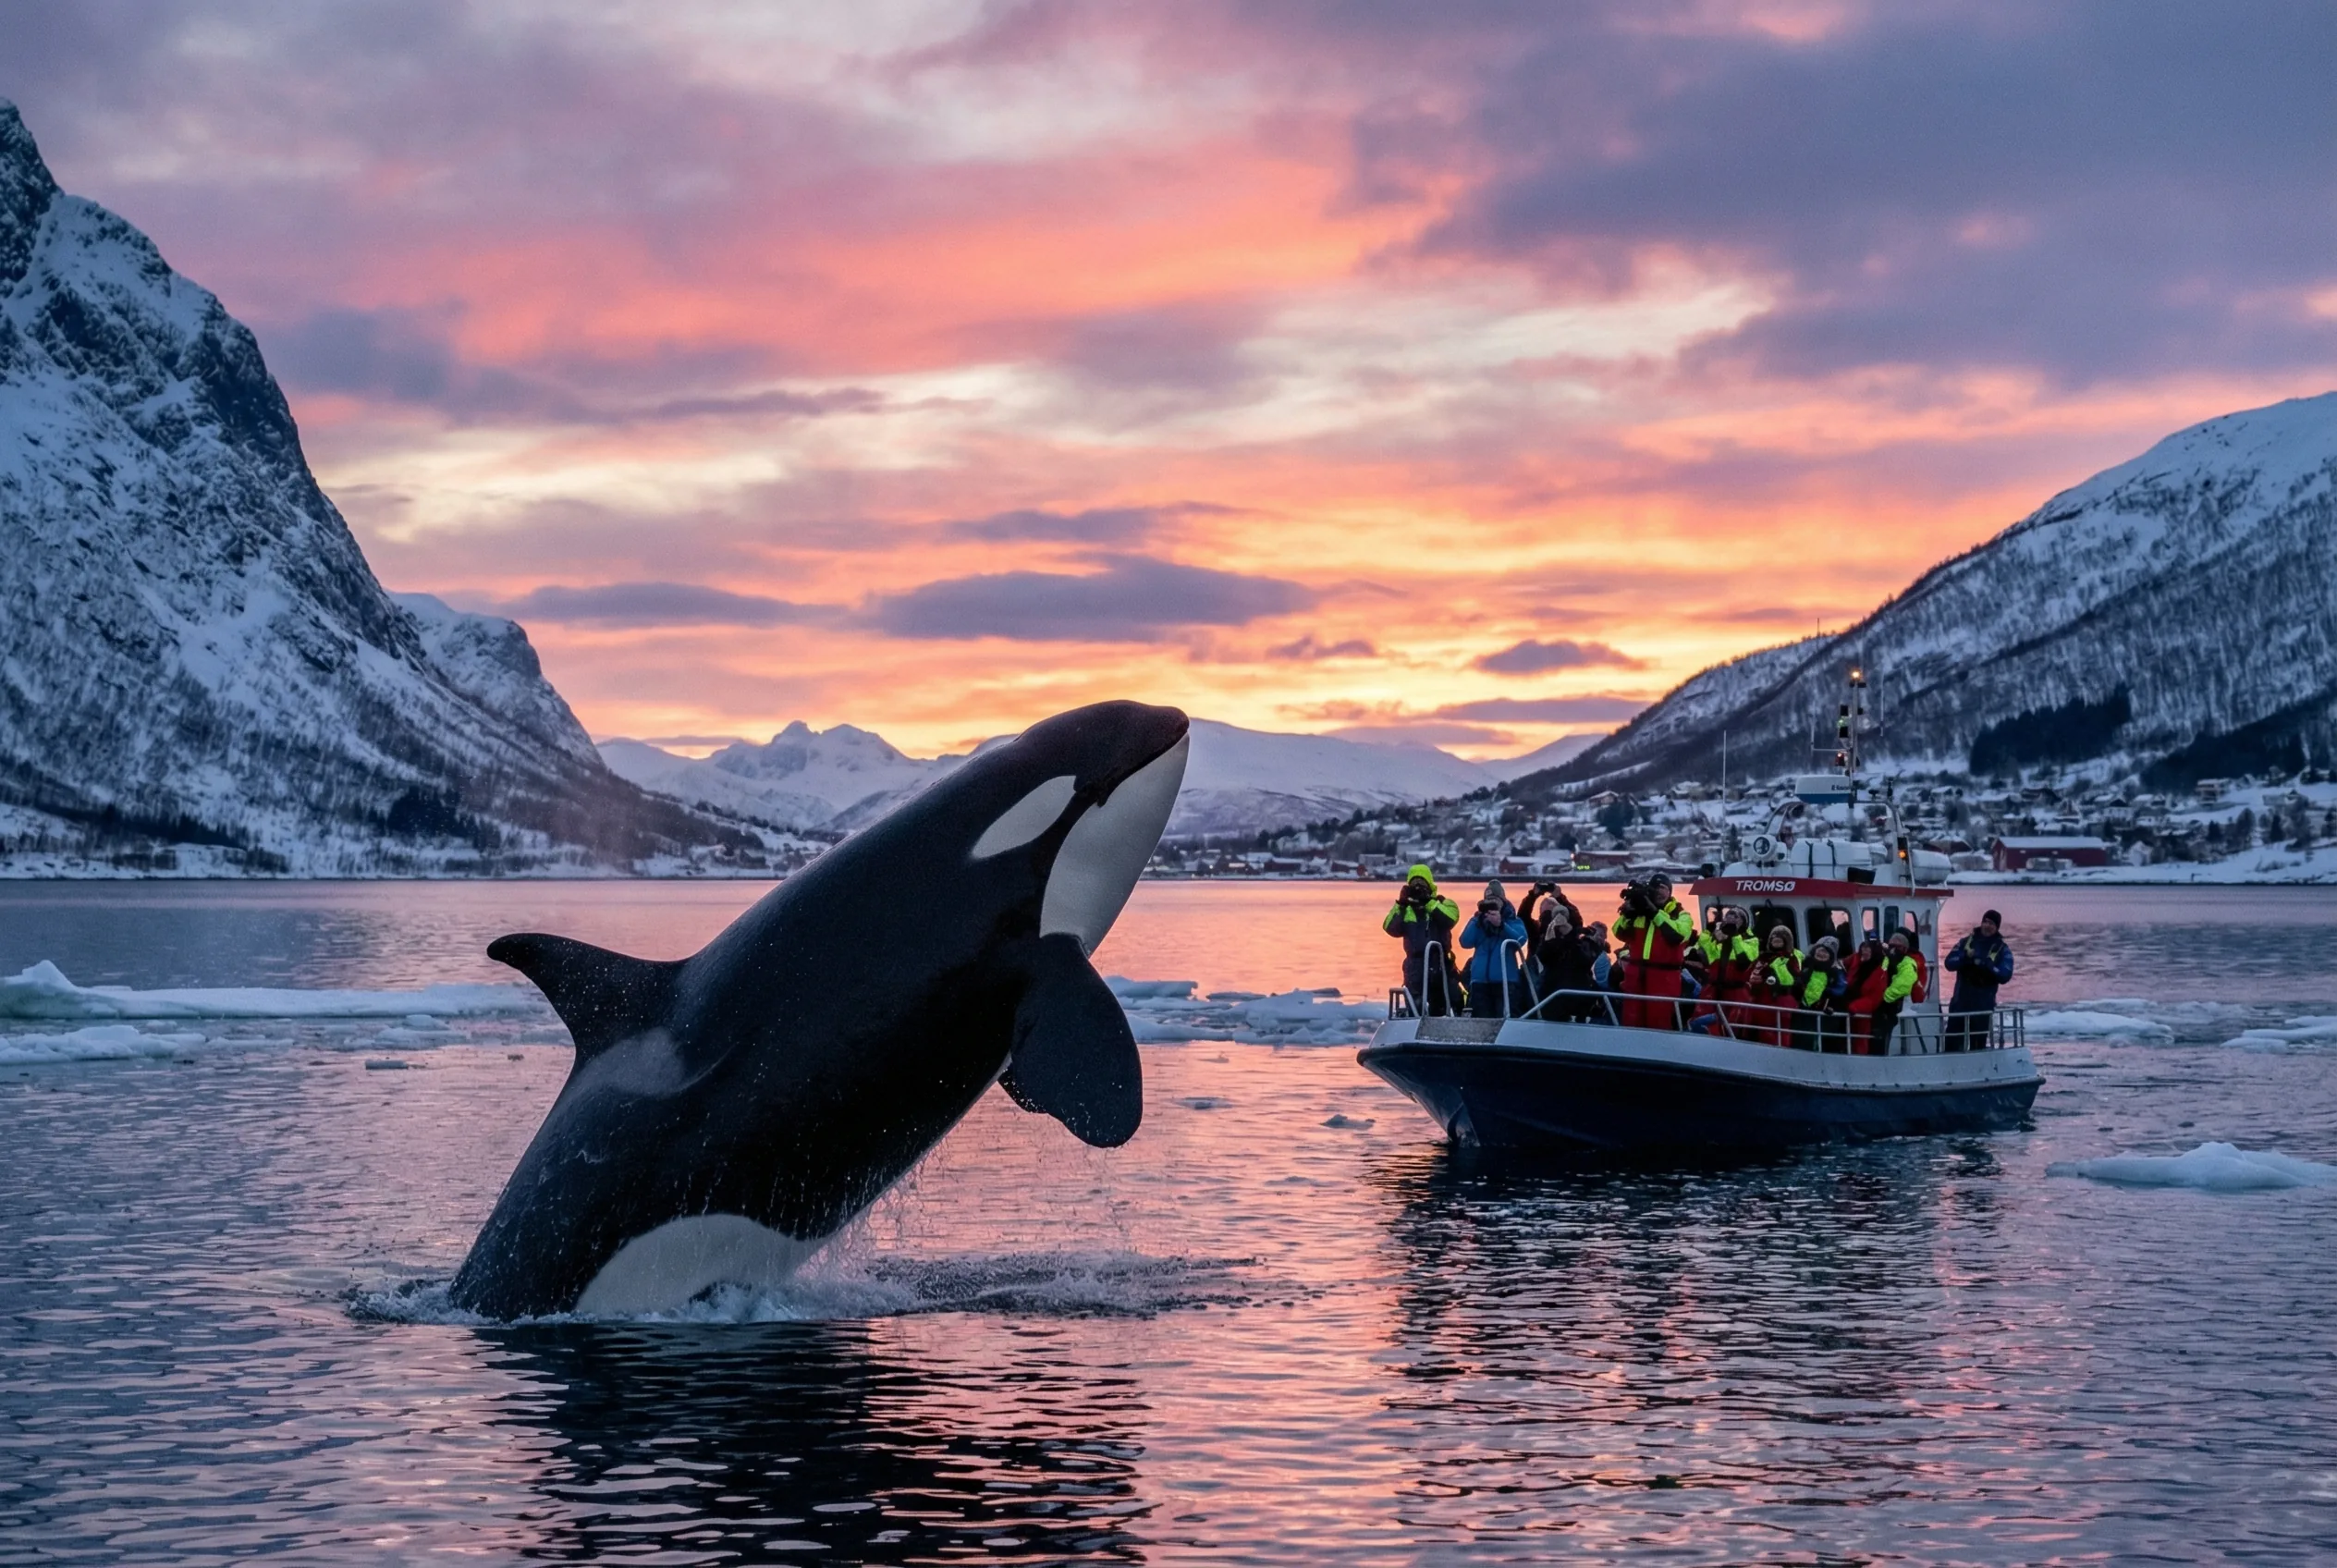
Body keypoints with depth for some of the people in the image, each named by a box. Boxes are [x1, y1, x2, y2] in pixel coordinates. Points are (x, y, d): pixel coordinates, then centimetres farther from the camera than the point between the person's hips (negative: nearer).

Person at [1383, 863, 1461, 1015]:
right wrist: (1400, 905, -14)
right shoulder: (1405, 908, 10)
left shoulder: (1443, 904, 5)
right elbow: (1391, 928, -6)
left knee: (1439, 1006, 3)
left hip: (1440, 962, -2)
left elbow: (1449, 919, -18)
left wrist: (1429, 902, -19)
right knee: (1415, 1005, 1)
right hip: (1415, 964, 2)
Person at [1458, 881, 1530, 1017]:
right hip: (1480, 979, 3)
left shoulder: (1513, 921, 10)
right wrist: (1477, 921, -5)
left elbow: (1520, 940, -10)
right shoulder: (1477, 921, 18)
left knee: (1506, 1020, -14)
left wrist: (1501, 925, -21)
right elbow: (1465, 942, 3)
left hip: (1506, 980, -3)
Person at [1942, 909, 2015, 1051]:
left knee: (1978, 1045, 4)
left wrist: (1986, 963, -24)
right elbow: (1949, 962, -3)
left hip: (1983, 1006, -2)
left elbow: (2005, 976, -13)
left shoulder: (2002, 950, 0)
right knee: (1952, 1043, 2)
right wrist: (1966, 957, -21)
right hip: (1960, 1002, 2)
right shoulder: (1966, 942, 7)